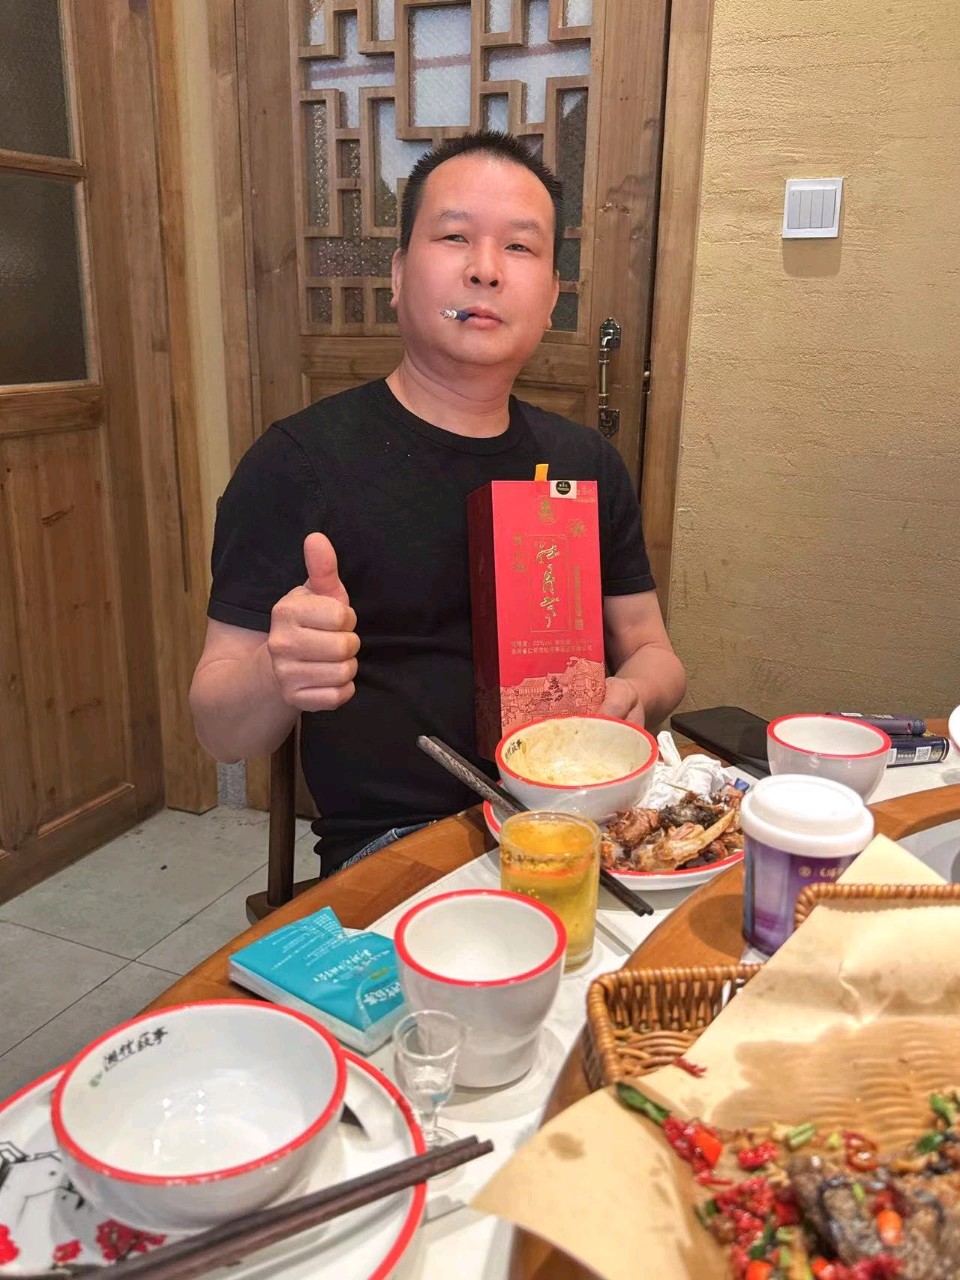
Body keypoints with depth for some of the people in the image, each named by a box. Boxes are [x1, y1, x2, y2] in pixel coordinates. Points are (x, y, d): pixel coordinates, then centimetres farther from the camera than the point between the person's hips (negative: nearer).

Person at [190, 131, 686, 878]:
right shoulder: (299, 462, -6)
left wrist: (633, 695, -7)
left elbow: (651, 650, 17)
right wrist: (277, 676, -29)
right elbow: (222, 731, -5)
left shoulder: (587, 462, 10)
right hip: (397, 843, -5)